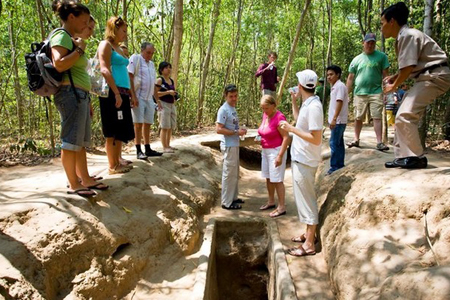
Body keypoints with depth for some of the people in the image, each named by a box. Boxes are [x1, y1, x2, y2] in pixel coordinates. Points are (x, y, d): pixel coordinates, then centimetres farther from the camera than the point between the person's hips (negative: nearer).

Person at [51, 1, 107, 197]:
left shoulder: (72, 39, 22)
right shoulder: (61, 36, -7)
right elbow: (59, 65, -23)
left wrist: (88, 99, 22)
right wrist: (80, 49, -11)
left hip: (80, 95, 10)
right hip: (71, 94, -10)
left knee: (81, 141, 11)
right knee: (71, 141, -5)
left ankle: (85, 179, 19)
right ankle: (73, 184, 2)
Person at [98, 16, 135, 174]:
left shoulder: (119, 49, 22)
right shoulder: (106, 45, -3)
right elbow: (105, 70, -15)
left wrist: (127, 93, 16)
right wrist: (116, 93, -21)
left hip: (122, 93, 9)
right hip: (112, 92, -9)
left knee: (121, 130, 11)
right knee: (113, 132, -5)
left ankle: (117, 162, 19)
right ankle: (113, 166, 2)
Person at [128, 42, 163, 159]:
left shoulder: (151, 64, 18)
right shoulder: (135, 58, -3)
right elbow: (130, 77, -12)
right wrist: (133, 96, -19)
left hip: (149, 98, 7)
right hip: (138, 97, -7)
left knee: (147, 124, 8)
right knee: (138, 124, -6)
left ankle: (148, 149, 15)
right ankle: (138, 151, -1)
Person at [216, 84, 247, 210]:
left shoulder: (233, 108, 12)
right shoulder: (223, 110, -16)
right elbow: (219, 129, -22)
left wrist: (240, 130, 3)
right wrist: (236, 132, -22)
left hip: (235, 145, 10)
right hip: (229, 146, -9)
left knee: (235, 173, 18)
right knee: (229, 174, -2)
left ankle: (233, 197, 30)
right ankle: (227, 202, 7)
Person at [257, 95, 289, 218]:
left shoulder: (279, 117, -20)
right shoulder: (265, 115, 5)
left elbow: (286, 137, -21)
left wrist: (280, 156, -22)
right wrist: (260, 138, 6)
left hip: (276, 151, -8)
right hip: (266, 151, 8)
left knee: (276, 180, -3)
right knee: (268, 178, 16)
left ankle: (282, 207, 7)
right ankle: (271, 202, 30)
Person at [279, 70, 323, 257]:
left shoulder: (313, 107, -21)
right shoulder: (307, 104, 8)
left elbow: (316, 139, -25)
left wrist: (291, 129, -22)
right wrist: (294, 101, 20)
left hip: (304, 162, -10)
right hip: (300, 159, 10)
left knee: (306, 200, -1)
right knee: (304, 198, 19)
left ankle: (309, 245, 11)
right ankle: (309, 234, 35)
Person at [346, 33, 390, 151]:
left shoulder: (381, 56, 5)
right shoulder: (357, 59, 10)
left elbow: (385, 74, 4)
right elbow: (350, 78, 12)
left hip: (376, 92, -2)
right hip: (360, 93, 2)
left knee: (377, 117, -6)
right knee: (358, 118, 8)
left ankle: (380, 142, -6)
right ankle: (356, 140, 20)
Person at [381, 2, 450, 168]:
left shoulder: (408, 35, -16)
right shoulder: (402, 38, 14)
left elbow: (408, 67, -19)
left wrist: (393, 86, -6)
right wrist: (393, 78, 13)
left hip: (435, 76, -10)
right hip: (426, 78, 10)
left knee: (404, 116, -19)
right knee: (404, 116, 9)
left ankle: (416, 157, -9)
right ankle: (403, 156, 12)